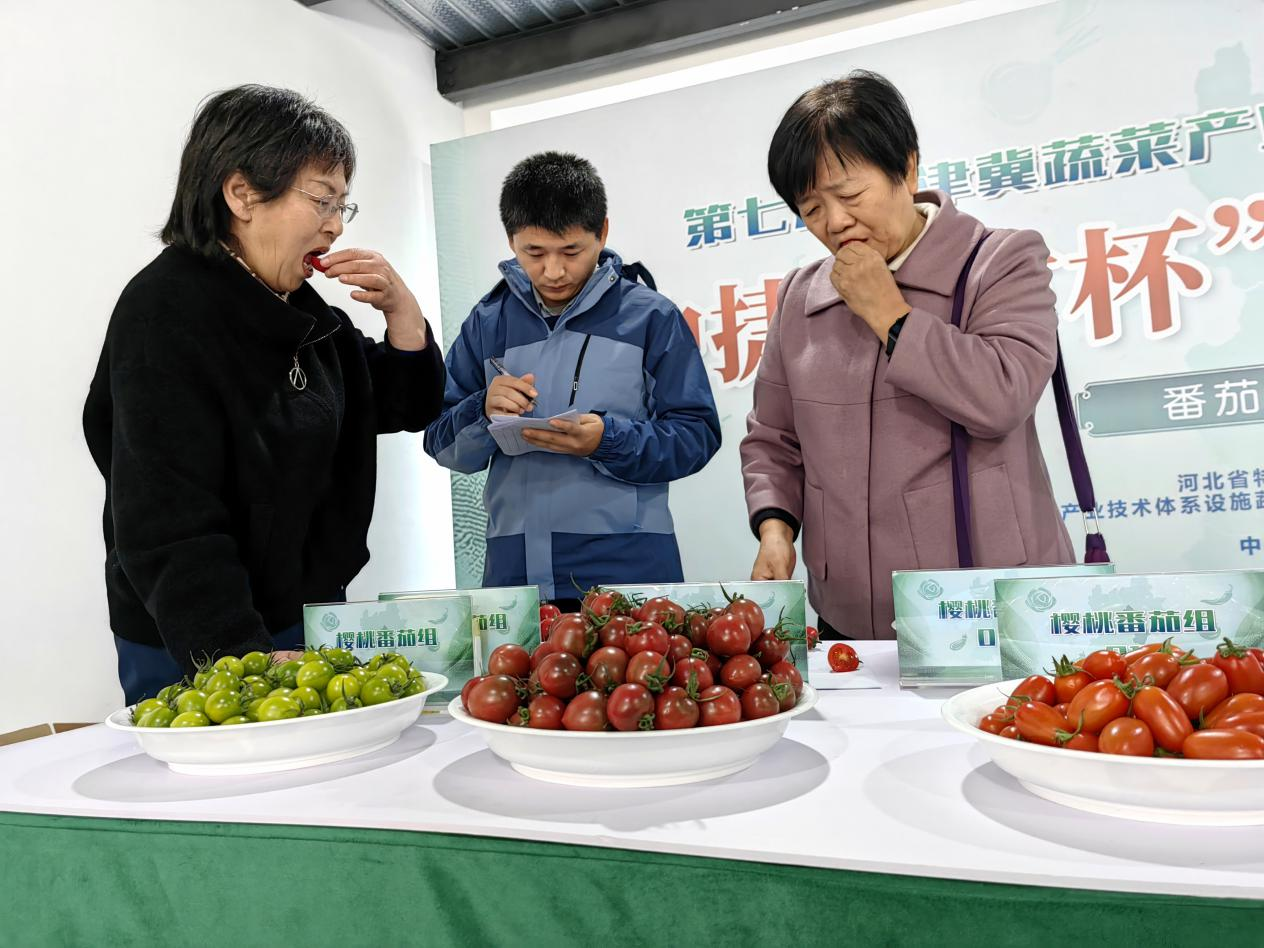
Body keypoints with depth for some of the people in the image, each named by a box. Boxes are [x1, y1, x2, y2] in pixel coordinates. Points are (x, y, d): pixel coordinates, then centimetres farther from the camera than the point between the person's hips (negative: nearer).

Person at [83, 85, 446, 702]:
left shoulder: (297, 305, 7)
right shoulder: (165, 313, -17)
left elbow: (406, 408, 12)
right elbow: (169, 521, -24)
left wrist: (401, 310, -5)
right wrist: (247, 659, -31)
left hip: (308, 617, 8)